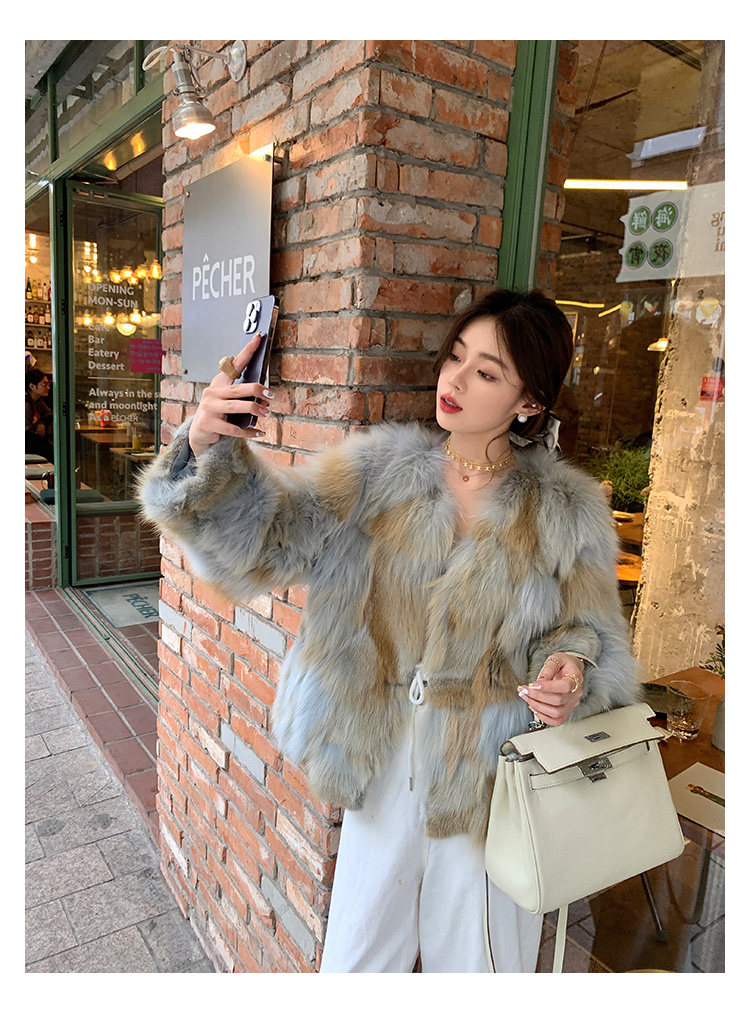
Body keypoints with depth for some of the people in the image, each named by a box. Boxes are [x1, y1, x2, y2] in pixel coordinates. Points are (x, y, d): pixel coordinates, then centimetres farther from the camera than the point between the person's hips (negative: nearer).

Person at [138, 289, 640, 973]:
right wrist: (211, 449, -33)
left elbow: (588, 627, 1)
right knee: (359, 948, 23)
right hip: (384, 759, 2)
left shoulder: (567, 511, -9)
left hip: (490, 772, -1)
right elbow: (273, 532, -16)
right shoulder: (383, 469, -7)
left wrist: (571, 671, -22)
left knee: (473, 954, 22)